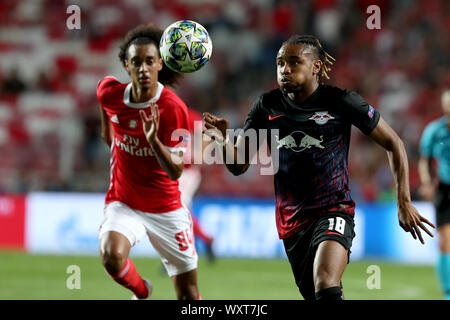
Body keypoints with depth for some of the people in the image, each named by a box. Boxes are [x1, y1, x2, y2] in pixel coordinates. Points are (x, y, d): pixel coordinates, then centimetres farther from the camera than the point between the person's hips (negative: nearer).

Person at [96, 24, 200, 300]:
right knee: (112, 256, -30)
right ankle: (142, 292, 3)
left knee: (189, 295, 2)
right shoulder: (110, 93, -10)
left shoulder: (174, 109, -20)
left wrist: (153, 140, -39)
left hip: (166, 209, -1)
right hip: (123, 202, 1)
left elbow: (176, 171, -22)